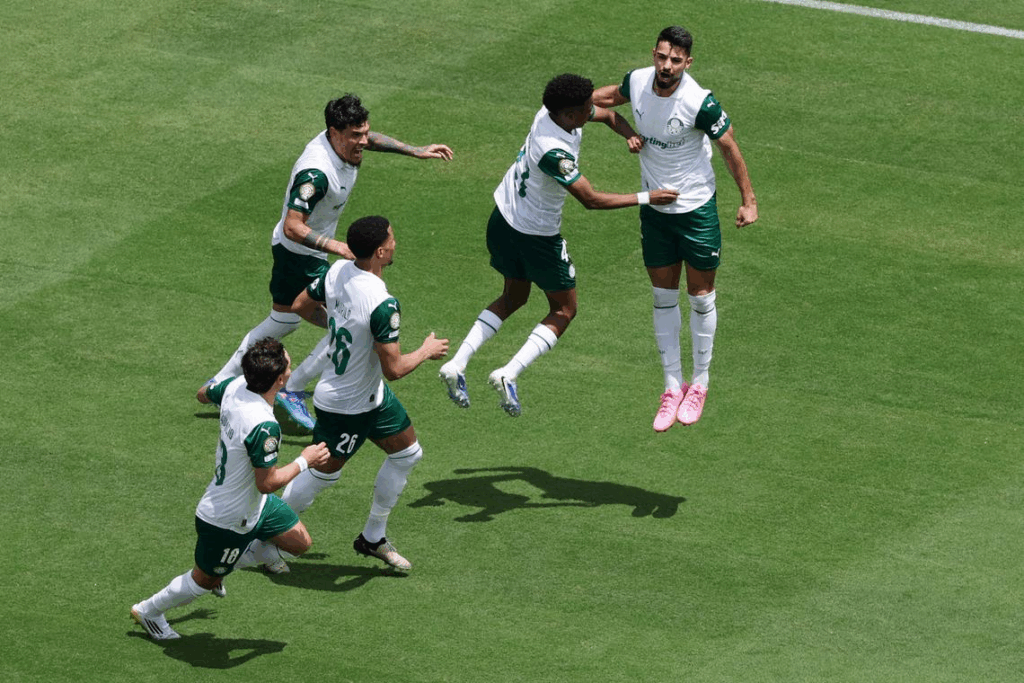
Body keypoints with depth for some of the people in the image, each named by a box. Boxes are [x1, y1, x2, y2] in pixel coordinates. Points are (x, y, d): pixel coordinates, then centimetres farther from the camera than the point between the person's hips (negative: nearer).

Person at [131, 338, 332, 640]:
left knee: (299, 542, 16)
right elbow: (267, 482, -32)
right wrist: (304, 461, -18)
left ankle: (234, 561, 30)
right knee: (205, 580, 16)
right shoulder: (264, 426, -40)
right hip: (228, 521, -8)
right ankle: (149, 611, 38)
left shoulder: (236, 386, -15)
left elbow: (204, 393, 8)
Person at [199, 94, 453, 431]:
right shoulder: (316, 173, -36)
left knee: (282, 323, 28)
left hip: (290, 252, 10)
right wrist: (339, 248, -42)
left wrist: (415, 151, 20)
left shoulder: (342, 142, -8)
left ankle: (221, 383, 41)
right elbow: (293, 227, -36)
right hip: (301, 256, -10)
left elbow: (370, 139, 18)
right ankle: (293, 390, 2)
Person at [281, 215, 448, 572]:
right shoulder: (383, 305, -35)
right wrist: (426, 351, -11)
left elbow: (300, 305, 6)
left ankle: (373, 537, 32)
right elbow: (394, 368, -29)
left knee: (407, 454, 19)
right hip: (346, 406, -9)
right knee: (323, 474, 9)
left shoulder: (337, 271, -10)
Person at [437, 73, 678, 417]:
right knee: (563, 311, 10)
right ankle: (509, 375, -4)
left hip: (504, 218, 8)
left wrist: (631, 134, -11)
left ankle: (456, 365, 17)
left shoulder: (552, 111, -10)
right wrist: (647, 198, -25)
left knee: (513, 297, 26)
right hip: (536, 234, -8)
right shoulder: (554, 152, -36)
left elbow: (607, 115, 9)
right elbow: (591, 199, -29)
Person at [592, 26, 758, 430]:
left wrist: (748, 199, -8)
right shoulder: (637, 82, -9)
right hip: (654, 210, 5)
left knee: (700, 297, 7)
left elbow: (729, 147, -11)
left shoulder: (700, 102, -24)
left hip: (696, 209, -4)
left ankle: (699, 382, 24)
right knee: (663, 297, 8)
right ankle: (672, 386, 16)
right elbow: (612, 96, 17)